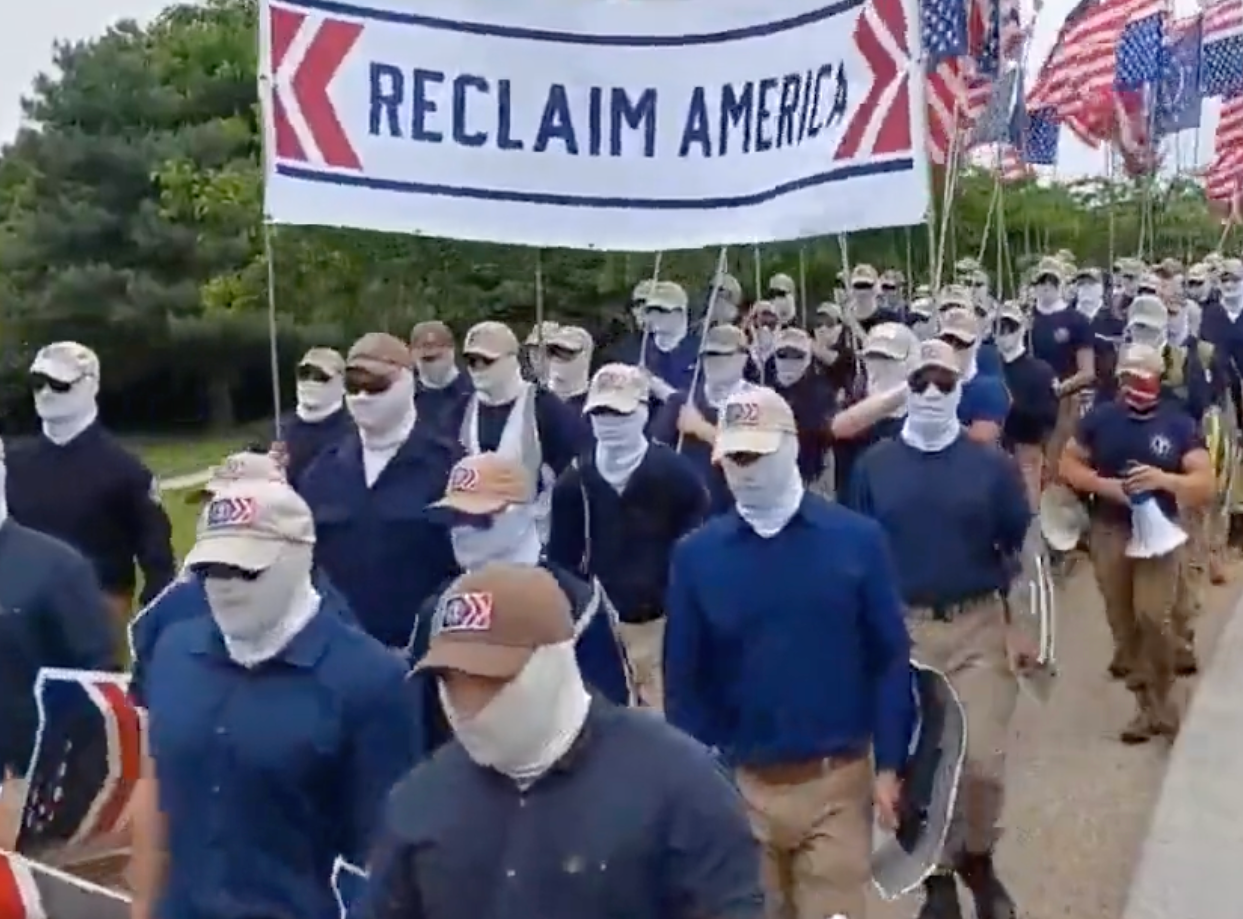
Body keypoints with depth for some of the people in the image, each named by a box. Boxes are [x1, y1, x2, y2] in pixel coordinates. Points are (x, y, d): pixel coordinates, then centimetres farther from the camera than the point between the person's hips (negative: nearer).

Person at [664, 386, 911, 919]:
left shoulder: (856, 539, -4)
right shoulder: (696, 555, -2)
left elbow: (889, 659, -2)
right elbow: (683, 677, 1)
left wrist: (888, 765, -3)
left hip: (837, 781, -1)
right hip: (738, 784, 1)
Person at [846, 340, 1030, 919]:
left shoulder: (992, 465, 0)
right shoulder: (874, 467, 1)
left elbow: (1021, 549, 3)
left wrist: (1022, 628, -3)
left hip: (979, 625, 0)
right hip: (902, 629, 1)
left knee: (983, 760, -4)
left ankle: (978, 857, 25)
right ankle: (938, 871, 26)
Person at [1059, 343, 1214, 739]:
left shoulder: (1179, 424, -4)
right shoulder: (1100, 418, 1)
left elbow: (1205, 485, -6)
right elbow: (1068, 464, 4)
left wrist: (1164, 479, -25)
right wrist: (1105, 485, -13)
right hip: (1109, 531, 2)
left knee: (1154, 617, -15)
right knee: (1122, 619, 9)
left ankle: (1154, 702, 4)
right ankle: (1153, 701, 25)